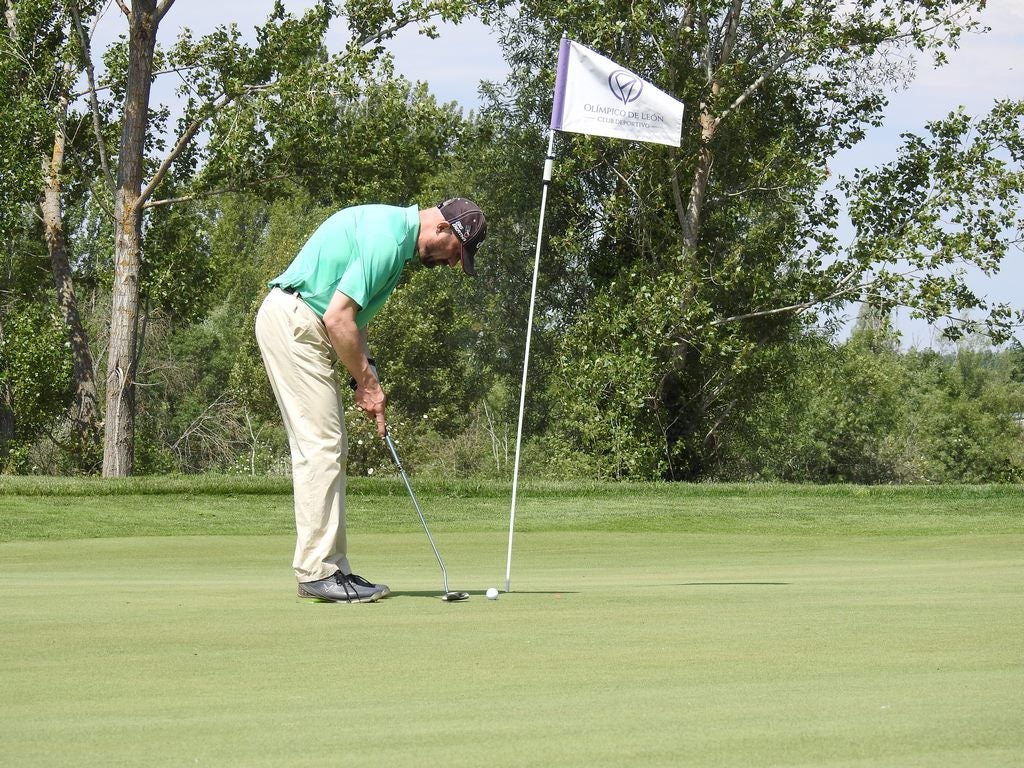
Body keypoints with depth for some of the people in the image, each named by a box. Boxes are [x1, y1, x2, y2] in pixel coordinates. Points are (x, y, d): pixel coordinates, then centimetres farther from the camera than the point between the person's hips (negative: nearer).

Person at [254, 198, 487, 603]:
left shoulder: (394, 229, 14)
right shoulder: (386, 239, -19)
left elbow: (351, 312, 19)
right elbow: (338, 317, -22)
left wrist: (365, 376, 9)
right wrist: (367, 381, -11)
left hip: (298, 323, 11)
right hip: (293, 322, -11)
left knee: (327, 449, 9)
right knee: (320, 447, -11)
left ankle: (330, 568, 10)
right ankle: (318, 571, -11)